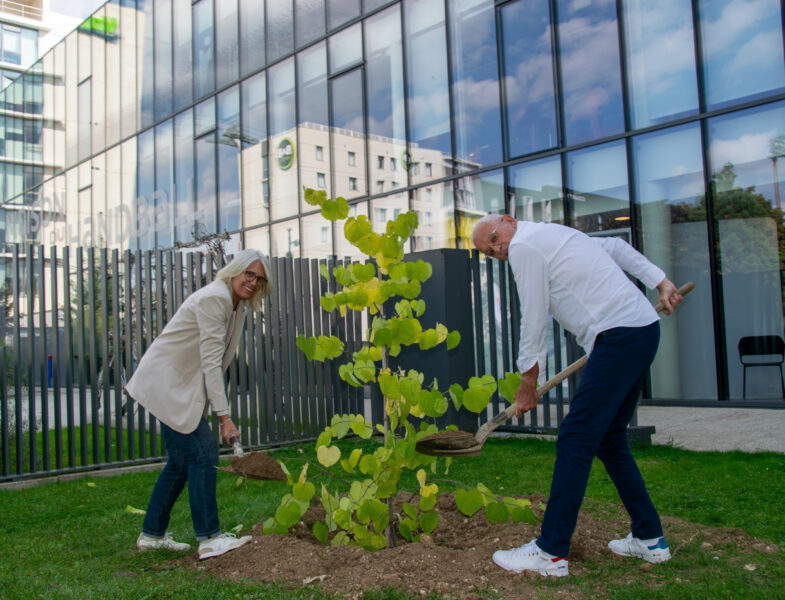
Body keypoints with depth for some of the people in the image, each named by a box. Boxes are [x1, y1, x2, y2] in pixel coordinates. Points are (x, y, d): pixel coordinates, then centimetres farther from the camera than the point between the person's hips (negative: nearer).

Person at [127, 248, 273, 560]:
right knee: (203, 453, -10)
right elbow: (211, 361, -24)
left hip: (181, 386, 10)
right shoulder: (215, 298, -20)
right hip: (167, 382, -10)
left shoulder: (236, 306, 10)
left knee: (180, 461, 12)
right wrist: (224, 415, -26)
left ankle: (152, 534, 23)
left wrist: (220, 410, 9)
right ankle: (209, 538, -3)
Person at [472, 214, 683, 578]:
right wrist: (660, 281, 24)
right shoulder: (552, 234, 24)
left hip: (620, 335, -10)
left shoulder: (524, 245, -5)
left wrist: (528, 380, 4)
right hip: (644, 328, 10)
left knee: (576, 438, -11)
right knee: (608, 439, 15)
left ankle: (551, 553, -9)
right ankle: (649, 538, 22)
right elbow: (615, 247, 29)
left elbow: (534, 319, -5)